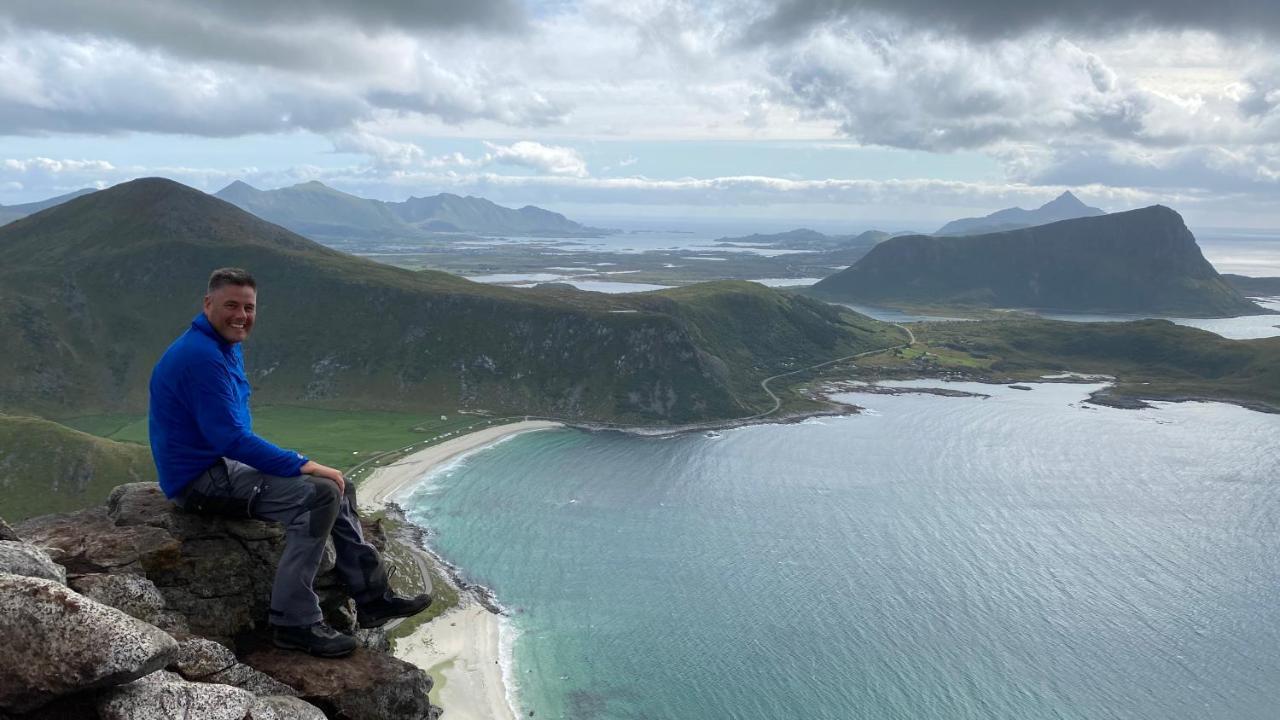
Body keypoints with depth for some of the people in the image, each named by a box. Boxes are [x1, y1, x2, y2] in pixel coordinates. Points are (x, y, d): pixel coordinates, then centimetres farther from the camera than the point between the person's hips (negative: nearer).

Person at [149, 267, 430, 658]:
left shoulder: (228, 348, 12)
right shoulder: (201, 356, -21)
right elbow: (229, 438, -26)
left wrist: (294, 461, 8)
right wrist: (301, 465, -22)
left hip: (226, 463, 10)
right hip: (202, 479, -10)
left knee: (339, 486, 7)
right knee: (319, 494, -24)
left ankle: (372, 598, 10)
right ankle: (293, 622, -17)